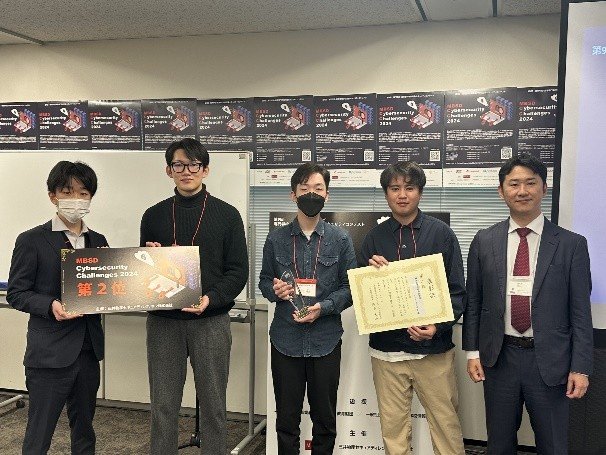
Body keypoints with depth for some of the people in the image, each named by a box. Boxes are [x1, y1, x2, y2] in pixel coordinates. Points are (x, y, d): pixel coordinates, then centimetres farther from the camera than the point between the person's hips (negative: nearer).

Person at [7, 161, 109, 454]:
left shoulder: (98, 241, 10)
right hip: (50, 353, -5)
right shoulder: (32, 241, -6)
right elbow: (16, 293, -6)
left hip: (89, 350, 5)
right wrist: (51, 305, -22)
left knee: (84, 430, 17)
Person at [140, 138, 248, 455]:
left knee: (213, 404, 8)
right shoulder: (154, 216, 9)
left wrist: (211, 298, -16)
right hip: (163, 321, 2)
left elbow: (238, 271, -1)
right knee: (163, 405, 9)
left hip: (211, 320, -2)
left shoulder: (227, 215, 2)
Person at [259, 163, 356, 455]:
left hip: (325, 340, -1)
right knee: (286, 417, 12)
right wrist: (275, 290, -11)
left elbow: (350, 288, -1)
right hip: (286, 340, 1)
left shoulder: (340, 240, 0)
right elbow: (264, 281, 11)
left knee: (325, 417, 12)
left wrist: (323, 307, -16)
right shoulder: (276, 239, 3)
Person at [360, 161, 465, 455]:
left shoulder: (441, 234, 1)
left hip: (433, 348, -1)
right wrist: (373, 273, -13)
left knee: (446, 424, 5)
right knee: (393, 428, 10)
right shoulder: (375, 238, 5)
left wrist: (438, 326, -15)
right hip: (386, 349, 2)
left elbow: (457, 291, 0)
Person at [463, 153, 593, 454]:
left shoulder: (571, 244, -4)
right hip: (498, 358, 2)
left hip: (550, 361, -1)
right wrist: (472, 351, 1)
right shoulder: (484, 241, 1)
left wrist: (580, 367, -6)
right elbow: (473, 302, 5)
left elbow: (580, 311, -3)